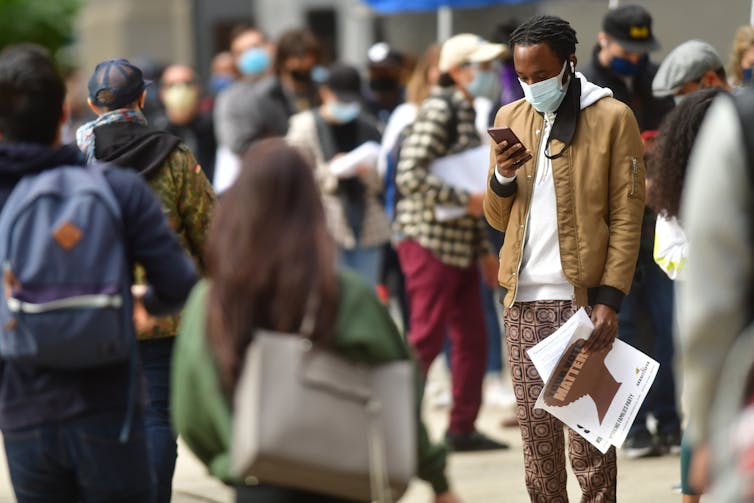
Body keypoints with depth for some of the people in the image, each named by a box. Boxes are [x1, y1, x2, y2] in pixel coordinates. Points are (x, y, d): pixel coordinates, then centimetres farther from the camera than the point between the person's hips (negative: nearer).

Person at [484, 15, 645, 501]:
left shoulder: (613, 117, -2)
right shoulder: (510, 118, 12)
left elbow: (627, 217, -4)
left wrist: (610, 299, -12)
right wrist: (502, 178, -4)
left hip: (582, 296, -4)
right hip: (524, 298, 5)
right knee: (536, 428, 7)